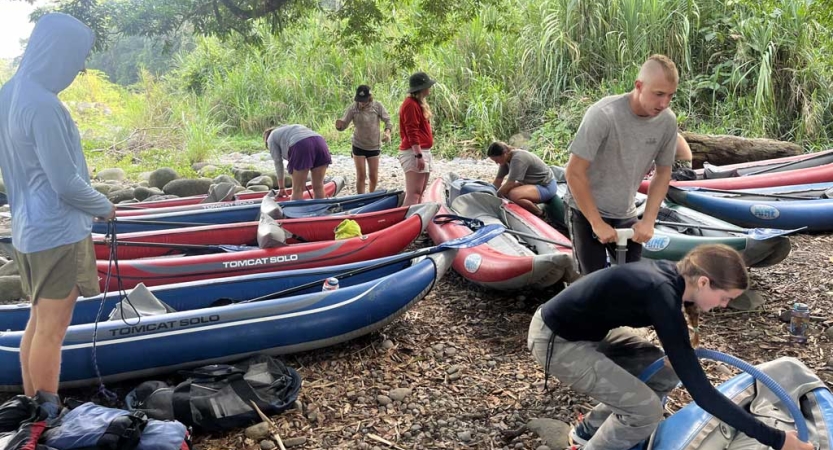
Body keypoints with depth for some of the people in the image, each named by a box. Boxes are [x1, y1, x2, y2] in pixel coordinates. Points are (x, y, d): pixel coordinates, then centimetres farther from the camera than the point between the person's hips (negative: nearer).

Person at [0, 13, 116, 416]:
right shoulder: (42, 105, -22)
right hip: (57, 233, -9)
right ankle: (49, 413, 15)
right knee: (51, 332, 2)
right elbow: (65, 182, -21)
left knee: (38, 323, 19)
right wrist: (105, 208, -4)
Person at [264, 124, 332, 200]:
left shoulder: (271, 138, 25)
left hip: (300, 147, -6)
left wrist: (281, 188, 26)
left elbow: (278, 162, 20)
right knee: (318, 187, 11)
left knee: (298, 190, 1)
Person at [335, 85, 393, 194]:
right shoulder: (353, 107, -10)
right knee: (361, 176, -3)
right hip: (358, 146, -1)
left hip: (374, 146, 1)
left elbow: (387, 120, -1)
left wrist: (387, 131, -21)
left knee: (374, 177, 6)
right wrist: (339, 125, -33)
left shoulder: (377, 106, -9)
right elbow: (344, 124, -9)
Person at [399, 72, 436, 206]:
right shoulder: (411, 104, -14)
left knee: (420, 192, 13)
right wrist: (419, 155, -25)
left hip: (423, 151, 11)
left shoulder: (419, 103, 17)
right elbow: (412, 133, -21)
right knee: (413, 194, -14)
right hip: (414, 152, -11)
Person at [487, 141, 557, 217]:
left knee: (514, 195, -31)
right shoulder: (506, 159, -1)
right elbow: (498, 181, 3)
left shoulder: (518, 158, -27)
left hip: (546, 186, -10)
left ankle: (539, 214, -8)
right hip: (533, 183, 10)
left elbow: (510, 183, -27)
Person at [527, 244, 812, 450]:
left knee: (665, 372, 10)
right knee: (646, 409, -14)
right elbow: (701, 393, -27)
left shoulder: (669, 274, -4)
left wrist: (682, 351, 7)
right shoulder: (663, 297, -29)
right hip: (555, 341, -9)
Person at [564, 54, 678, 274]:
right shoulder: (603, 114, -25)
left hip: (625, 215, 5)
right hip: (586, 211, -5)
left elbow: (663, 173, 3)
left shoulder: (668, 121, -10)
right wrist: (597, 223, -19)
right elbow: (575, 173, -21)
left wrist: (648, 221, -7)